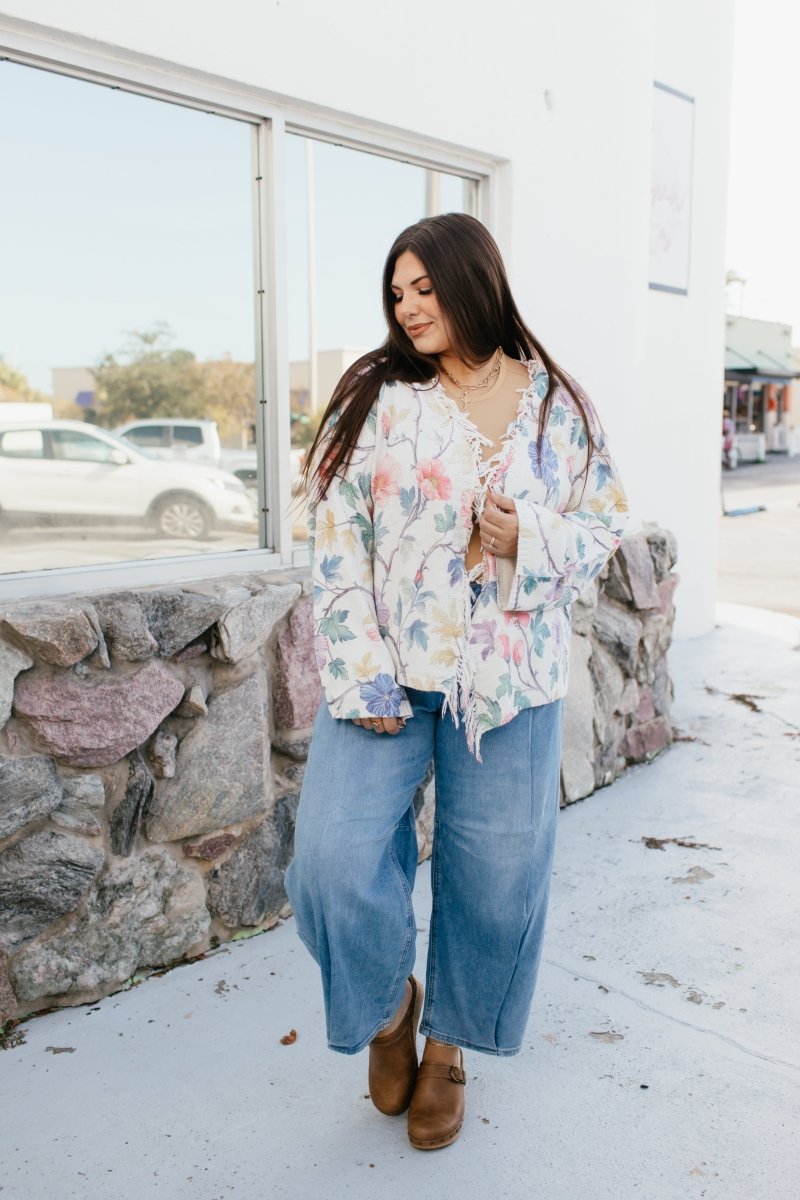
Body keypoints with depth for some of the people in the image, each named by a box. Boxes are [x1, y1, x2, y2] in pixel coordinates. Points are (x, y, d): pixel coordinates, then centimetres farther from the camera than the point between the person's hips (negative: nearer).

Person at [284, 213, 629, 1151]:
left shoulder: (557, 403, 5)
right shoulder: (377, 397, 1)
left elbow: (607, 517, 9)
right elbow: (335, 536, -4)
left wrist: (530, 537, -13)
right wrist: (359, 676, -12)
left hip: (510, 678, 1)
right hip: (386, 673, -1)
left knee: (495, 876, 8)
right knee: (335, 860, -10)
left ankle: (446, 1042, 36)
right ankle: (387, 1001, 23)